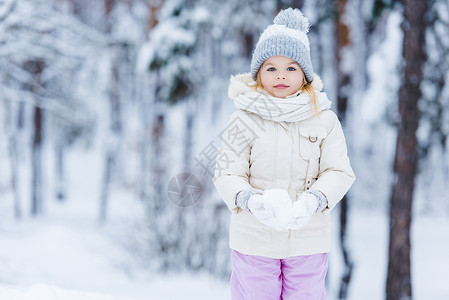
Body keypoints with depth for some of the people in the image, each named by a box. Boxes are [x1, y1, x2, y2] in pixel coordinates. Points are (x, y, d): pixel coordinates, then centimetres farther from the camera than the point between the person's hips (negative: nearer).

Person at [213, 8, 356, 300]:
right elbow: (227, 174, -4)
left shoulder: (325, 120, 2)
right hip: (254, 240, -1)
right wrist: (249, 200, -26)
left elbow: (339, 171, -2)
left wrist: (313, 201, -22)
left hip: (308, 240, 1)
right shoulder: (244, 120, -2)